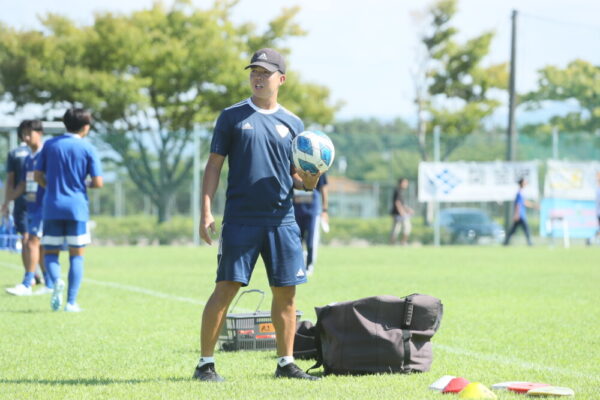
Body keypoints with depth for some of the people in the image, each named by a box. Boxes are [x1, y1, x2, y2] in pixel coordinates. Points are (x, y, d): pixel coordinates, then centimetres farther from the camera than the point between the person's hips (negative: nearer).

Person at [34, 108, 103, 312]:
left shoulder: (49, 145, 4)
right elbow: (98, 183, -8)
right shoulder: (87, 149, -3)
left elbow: (38, 177, 3)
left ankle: (57, 280, -22)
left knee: (50, 253, 10)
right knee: (77, 255, 7)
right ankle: (71, 302, 0)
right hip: (77, 207, -1)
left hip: (51, 208, 1)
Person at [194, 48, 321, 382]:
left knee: (286, 291, 3)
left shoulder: (293, 123, 12)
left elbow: (300, 179, 15)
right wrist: (206, 212, -5)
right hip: (240, 219, -3)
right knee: (227, 287, -7)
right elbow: (214, 165, 4)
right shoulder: (233, 116, 5)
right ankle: (206, 363, -1)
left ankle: (286, 363, 14)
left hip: (282, 220, 3)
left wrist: (310, 179, -9)